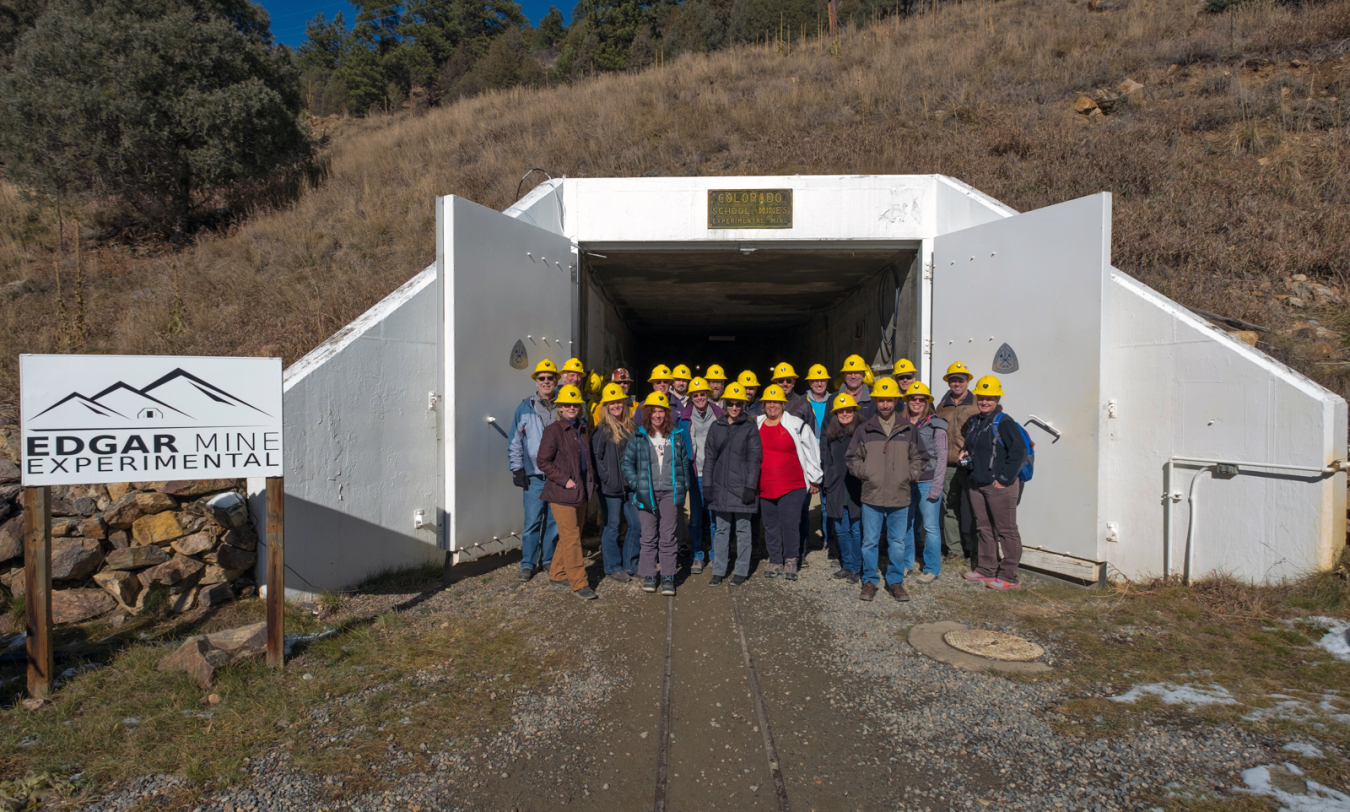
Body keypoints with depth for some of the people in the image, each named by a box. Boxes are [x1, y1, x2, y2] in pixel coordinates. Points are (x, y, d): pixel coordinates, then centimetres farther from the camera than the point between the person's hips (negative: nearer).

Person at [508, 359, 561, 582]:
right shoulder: (525, 408, 5)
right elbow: (515, 441, 6)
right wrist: (517, 468, -1)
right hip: (534, 475, -2)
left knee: (554, 520, 8)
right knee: (532, 521, -3)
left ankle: (548, 560, 22)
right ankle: (528, 563, 9)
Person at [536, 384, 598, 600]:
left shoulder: (582, 430, 13)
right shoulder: (553, 430, -9)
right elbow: (544, 462, -12)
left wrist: (590, 476, 10)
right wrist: (565, 481, -15)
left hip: (580, 492, 7)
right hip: (562, 493, -7)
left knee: (570, 536, 14)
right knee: (571, 538, -5)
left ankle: (557, 575, 28)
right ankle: (579, 583, 1)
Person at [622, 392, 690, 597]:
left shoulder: (676, 436, 7)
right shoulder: (638, 437, 2)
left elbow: (684, 462, 13)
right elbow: (627, 462, 3)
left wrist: (684, 486, 6)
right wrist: (636, 484, -7)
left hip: (670, 492, 1)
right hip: (647, 493, -1)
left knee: (668, 536, 3)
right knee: (649, 536, 5)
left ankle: (668, 577, 11)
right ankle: (648, 575, 16)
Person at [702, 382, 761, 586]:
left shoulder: (750, 427, 0)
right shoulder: (716, 427, 8)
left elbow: (754, 458, -4)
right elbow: (709, 457, 9)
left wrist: (750, 486, -10)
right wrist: (707, 484, 3)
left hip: (741, 487, -3)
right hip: (720, 486, 3)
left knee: (742, 528, 6)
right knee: (721, 529, 9)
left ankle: (741, 571, 15)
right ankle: (719, 570, 16)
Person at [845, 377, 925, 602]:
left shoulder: (907, 429, 6)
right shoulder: (864, 430, 2)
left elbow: (918, 458, 14)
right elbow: (853, 458, 8)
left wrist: (910, 474, 0)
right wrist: (865, 473, -5)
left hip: (900, 497, 1)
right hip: (872, 497, -1)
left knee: (897, 543, 10)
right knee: (870, 542, 5)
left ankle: (896, 582, 23)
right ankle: (870, 581, 18)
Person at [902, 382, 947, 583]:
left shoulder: (935, 426, -2)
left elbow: (942, 457, -4)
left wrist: (936, 486, -10)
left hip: (927, 482, -4)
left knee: (930, 526, -1)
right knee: (906, 525, 10)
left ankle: (932, 568, 11)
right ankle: (906, 563, 24)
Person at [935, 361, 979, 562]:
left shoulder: (977, 403, 2)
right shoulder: (942, 406, 14)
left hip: (970, 465, -4)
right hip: (948, 465, 4)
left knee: (971, 509, -1)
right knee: (949, 508, 8)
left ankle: (972, 551, 10)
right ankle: (953, 550, 18)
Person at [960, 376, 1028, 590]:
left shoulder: (1004, 423, -12)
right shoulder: (973, 422, 13)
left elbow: (1019, 451, -18)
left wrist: (1005, 479, -17)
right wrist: (966, 452, 7)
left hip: (1000, 486, -8)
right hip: (977, 484, 8)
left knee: (1006, 530, -2)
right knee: (984, 528, 16)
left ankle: (1008, 576, 4)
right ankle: (986, 569, 26)